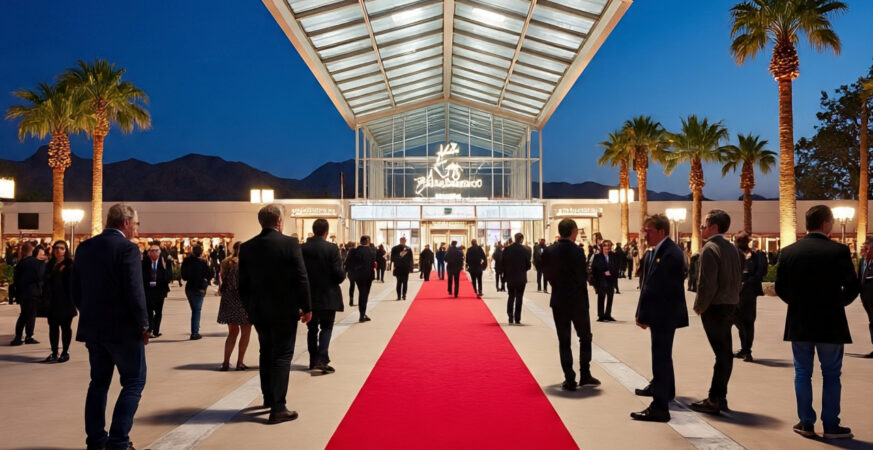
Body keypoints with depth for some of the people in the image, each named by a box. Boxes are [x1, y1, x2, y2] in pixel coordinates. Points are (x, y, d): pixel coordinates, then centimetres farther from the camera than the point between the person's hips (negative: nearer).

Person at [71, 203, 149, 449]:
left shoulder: (84, 247, 7)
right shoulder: (127, 248, -15)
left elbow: (76, 291, 11)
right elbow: (134, 292, -20)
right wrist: (144, 325, -10)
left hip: (92, 327, 7)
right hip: (123, 328, -7)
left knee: (99, 382, 17)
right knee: (134, 382, 4)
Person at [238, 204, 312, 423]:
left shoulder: (246, 247, 1)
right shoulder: (290, 243, -13)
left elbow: (243, 282, 6)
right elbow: (301, 279, -14)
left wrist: (248, 307, 18)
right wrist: (306, 307, -5)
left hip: (259, 310, 5)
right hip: (284, 310, -5)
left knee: (266, 353, 21)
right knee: (282, 356, 0)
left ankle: (268, 397, 33)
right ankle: (278, 408, -2)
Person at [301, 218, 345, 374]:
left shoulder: (302, 248, -4)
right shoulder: (332, 248, -14)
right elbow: (339, 274, -15)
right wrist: (343, 273, 7)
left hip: (309, 297, 3)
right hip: (328, 297, -3)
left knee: (312, 329, 16)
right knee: (326, 328, 8)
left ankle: (313, 362, 22)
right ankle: (321, 360, -6)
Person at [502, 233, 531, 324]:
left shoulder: (506, 249, -5)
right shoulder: (525, 250, -10)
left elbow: (503, 264, -2)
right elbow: (528, 265, -5)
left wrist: (505, 275, 9)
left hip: (510, 277, 2)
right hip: (521, 278, -2)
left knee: (511, 296, 14)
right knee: (519, 298, 6)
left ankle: (510, 317, 4)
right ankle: (517, 319, 7)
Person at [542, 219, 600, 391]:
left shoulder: (548, 252, -4)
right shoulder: (577, 251, -15)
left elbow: (547, 275, 2)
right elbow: (583, 277, -15)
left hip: (559, 301, 3)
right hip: (578, 301, -3)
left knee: (564, 341, 7)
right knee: (585, 337, 16)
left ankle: (569, 380, 7)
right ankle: (585, 375, 17)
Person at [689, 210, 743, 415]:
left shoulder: (710, 248, -16)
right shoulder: (733, 248, 11)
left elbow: (707, 283, -21)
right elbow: (738, 278, 14)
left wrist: (700, 307, -10)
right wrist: (732, 297, 16)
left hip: (715, 306, -8)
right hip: (730, 305, 8)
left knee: (722, 353, -5)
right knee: (725, 352, 12)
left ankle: (715, 400, 2)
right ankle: (719, 397, 22)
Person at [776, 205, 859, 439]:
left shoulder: (788, 252, -3)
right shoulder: (839, 250, -11)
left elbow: (780, 287, -1)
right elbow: (853, 287, -9)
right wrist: (838, 303, 10)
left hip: (798, 323, 2)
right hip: (830, 323, -2)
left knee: (802, 373, 10)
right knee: (831, 375, 9)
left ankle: (806, 423, 15)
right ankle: (831, 426, 15)